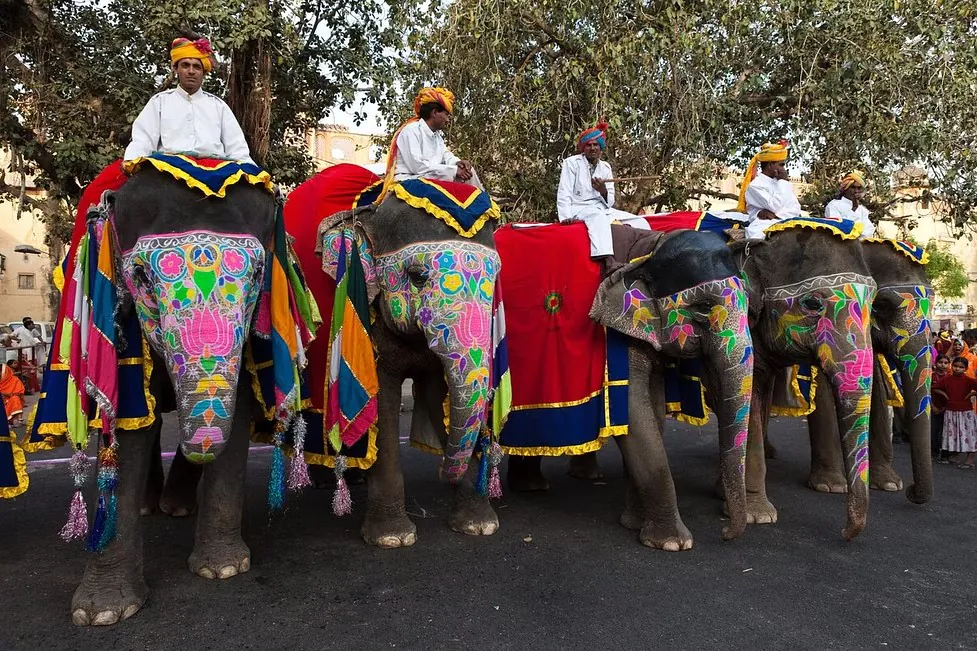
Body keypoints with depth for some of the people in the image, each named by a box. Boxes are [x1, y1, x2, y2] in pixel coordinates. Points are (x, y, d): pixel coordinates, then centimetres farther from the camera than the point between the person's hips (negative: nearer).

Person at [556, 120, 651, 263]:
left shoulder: (606, 167, 12)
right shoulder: (572, 162, 0)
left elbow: (609, 203, 7)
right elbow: (564, 193, -9)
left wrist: (603, 191, -17)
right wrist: (565, 217, -25)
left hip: (602, 209, 6)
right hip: (579, 209, -6)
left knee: (640, 223, -9)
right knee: (598, 217, -40)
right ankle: (608, 261, -58)